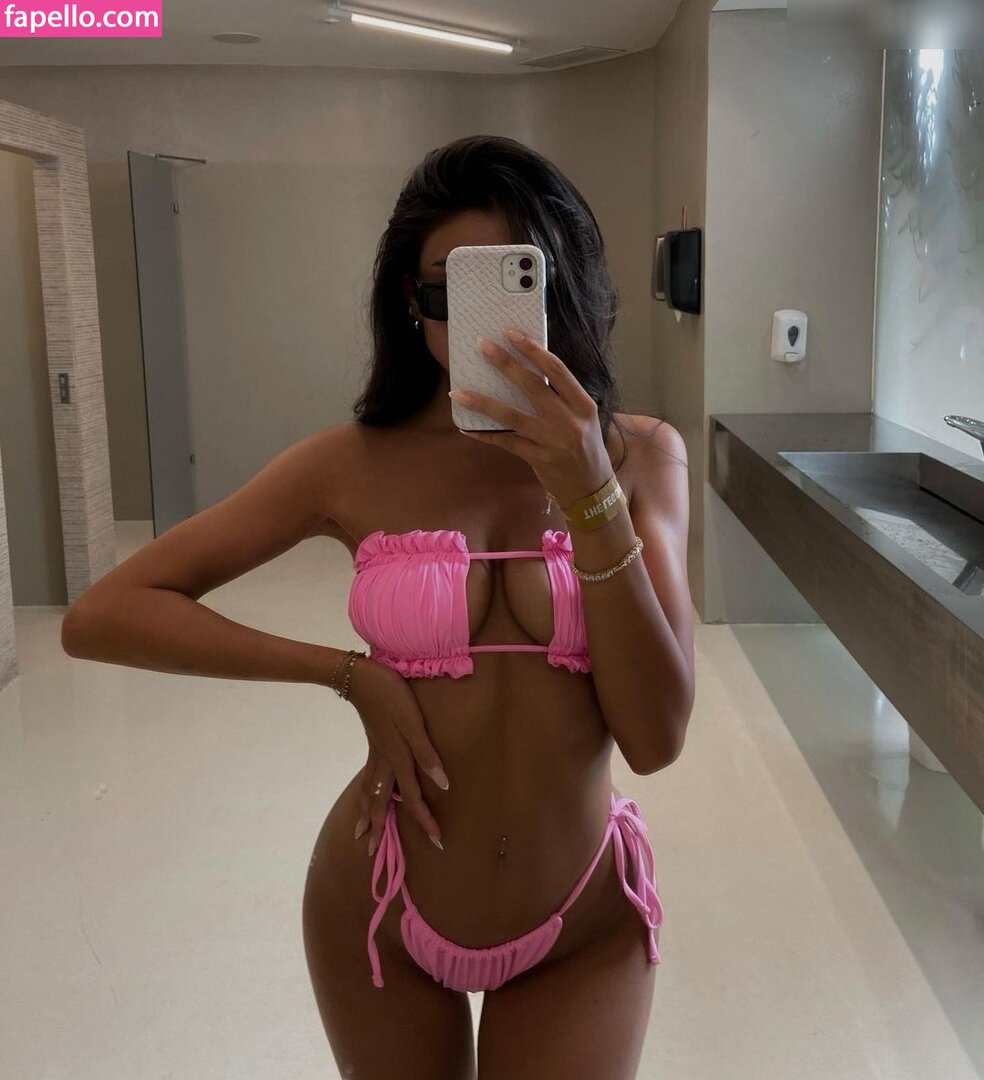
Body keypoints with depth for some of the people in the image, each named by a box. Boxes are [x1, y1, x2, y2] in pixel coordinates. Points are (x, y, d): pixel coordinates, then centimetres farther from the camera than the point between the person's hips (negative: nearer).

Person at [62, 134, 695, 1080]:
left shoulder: (639, 454, -9)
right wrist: (351, 674, -16)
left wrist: (590, 494, -27)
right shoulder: (355, 465, -10)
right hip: (382, 909, 1)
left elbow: (655, 737, -17)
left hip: (586, 923, 0)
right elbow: (102, 616, -11)